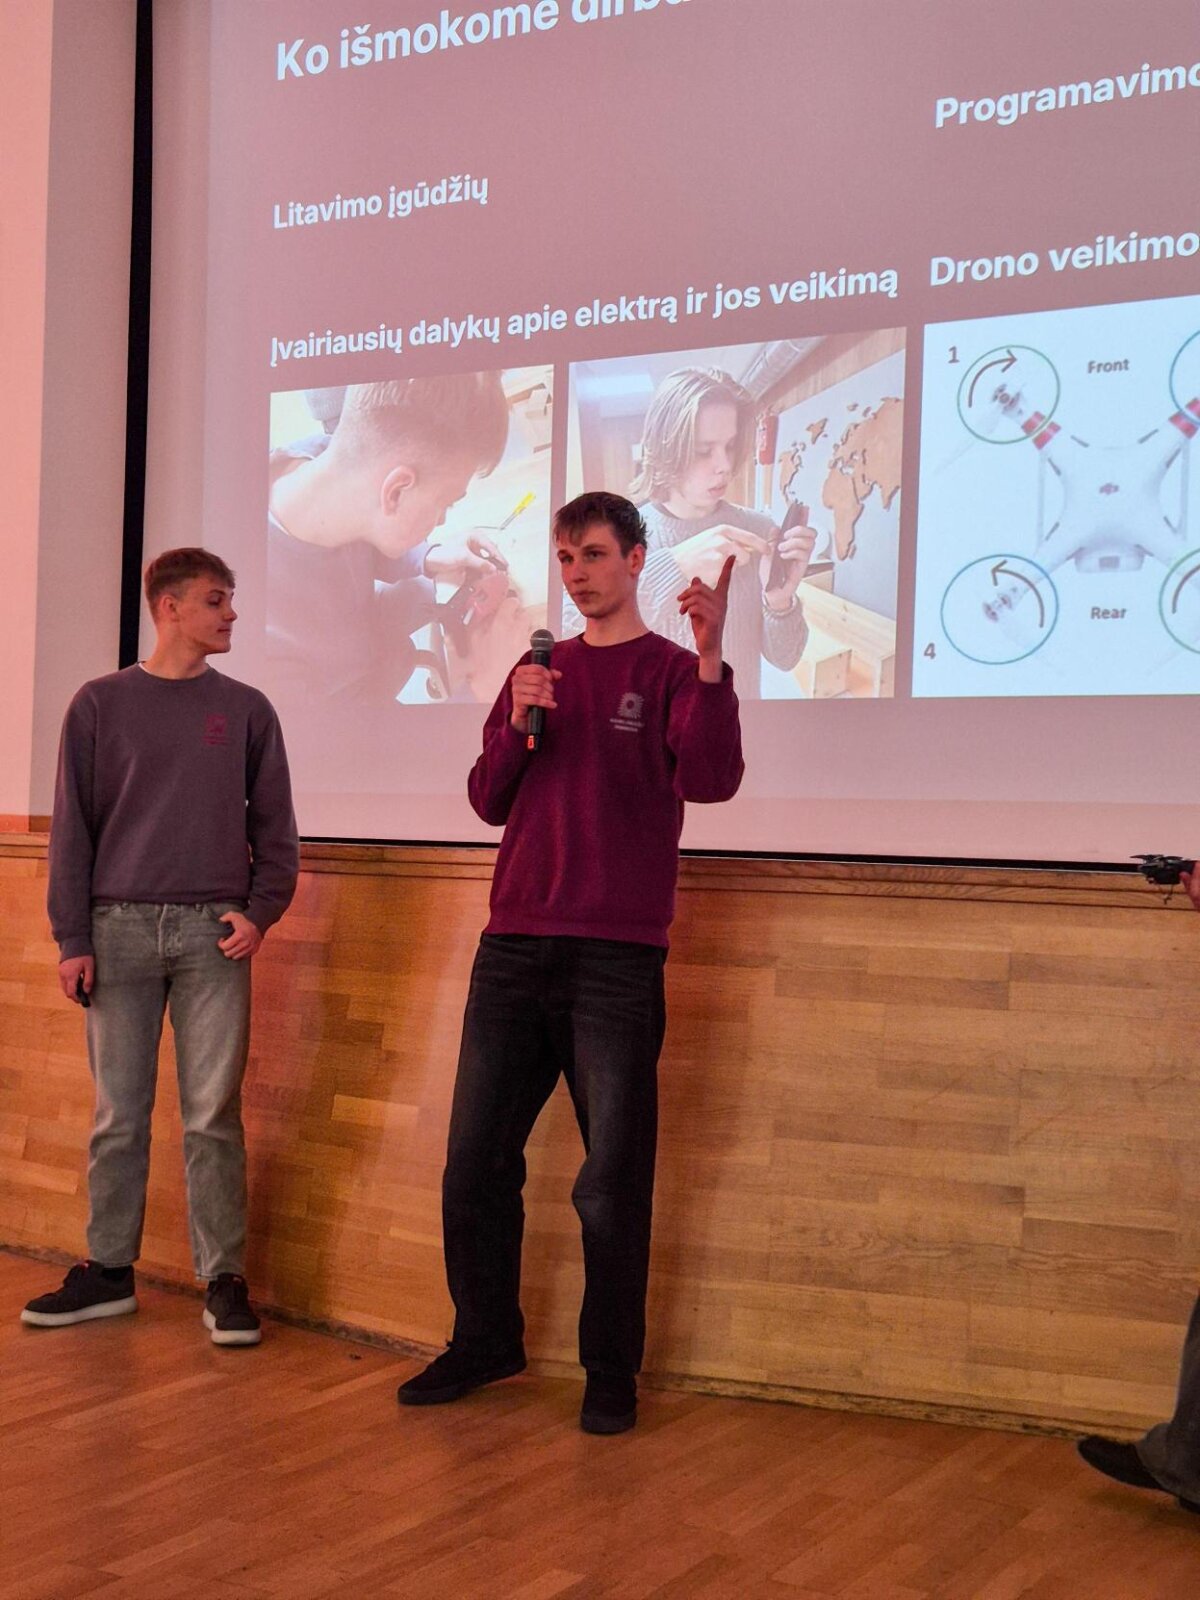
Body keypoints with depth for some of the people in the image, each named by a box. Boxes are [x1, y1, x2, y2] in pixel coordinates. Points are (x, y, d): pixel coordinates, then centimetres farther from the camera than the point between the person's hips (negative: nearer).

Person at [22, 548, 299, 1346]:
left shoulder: (246, 710, 8)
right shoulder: (101, 704, 6)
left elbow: (275, 828, 8)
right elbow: (73, 828, 4)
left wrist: (261, 912, -5)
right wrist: (72, 937, -2)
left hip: (213, 933, 0)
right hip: (120, 928, 0)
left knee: (213, 1114, 0)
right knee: (119, 1113, 6)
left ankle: (225, 1279, 7)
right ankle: (108, 1270, 18)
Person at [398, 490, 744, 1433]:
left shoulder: (671, 671, 2)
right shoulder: (539, 668, 16)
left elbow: (712, 779, -17)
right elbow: (489, 801, 12)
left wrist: (710, 656, -28)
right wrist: (517, 724, -6)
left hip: (617, 957, -5)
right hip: (514, 948, 5)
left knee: (612, 1180, -1)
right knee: (476, 1161, 7)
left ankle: (612, 1373, 12)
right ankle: (486, 1342, 24)